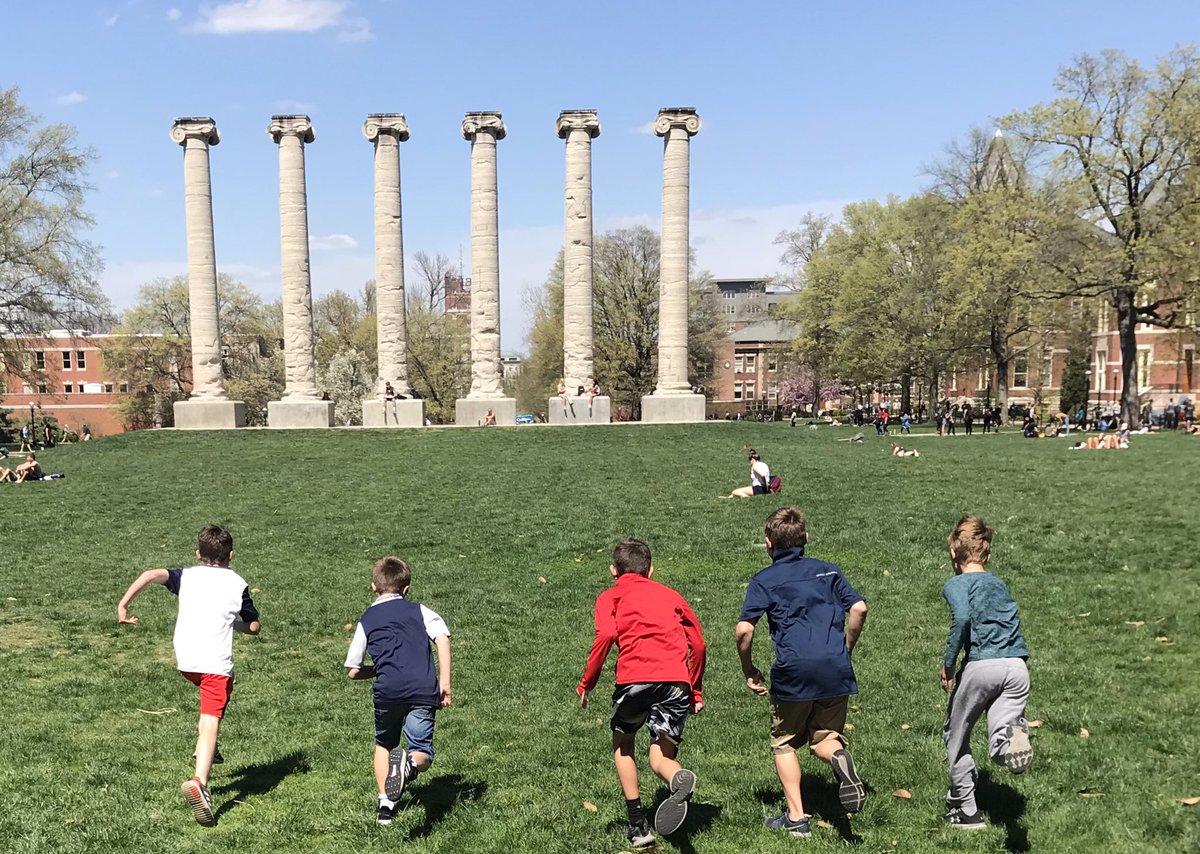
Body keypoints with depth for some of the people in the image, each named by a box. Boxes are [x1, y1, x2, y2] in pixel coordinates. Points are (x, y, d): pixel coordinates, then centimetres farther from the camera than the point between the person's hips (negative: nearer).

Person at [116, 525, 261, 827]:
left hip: (185, 660, 4)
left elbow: (151, 574, -7)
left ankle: (205, 747, 30)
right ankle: (199, 782, -30)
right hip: (216, 661, -4)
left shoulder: (187, 576, 13)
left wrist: (123, 604, -4)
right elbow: (254, 626, 11)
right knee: (211, 721, -11)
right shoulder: (237, 584, 9)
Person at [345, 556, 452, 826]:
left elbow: (352, 671, 17)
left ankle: (385, 804, 18)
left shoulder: (366, 621, 19)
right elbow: (442, 638, 0)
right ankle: (411, 763, -29)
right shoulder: (418, 610, 18)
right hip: (424, 690, -1)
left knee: (384, 745, 26)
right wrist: (444, 682, 1)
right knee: (423, 753, 5)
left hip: (388, 691, 1)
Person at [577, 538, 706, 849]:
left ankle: (638, 825, 18)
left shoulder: (610, 596, 17)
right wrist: (696, 692, 31)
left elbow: (605, 635, -4)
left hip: (635, 678, -2)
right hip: (677, 681, 2)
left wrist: (587, 683, 4)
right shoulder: (670, 594, 28)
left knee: (622, 745, 24)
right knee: (661, 758, 11)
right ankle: (680, 779, -24)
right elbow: (698, 643, 23)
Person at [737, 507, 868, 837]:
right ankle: (839, 755, -15)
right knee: (823, 739, 18)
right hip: (836, 669, 3)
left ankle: (795, 817, 12)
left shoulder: (764, 580, 3)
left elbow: (744, 629, -7)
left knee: (784, 743, 17)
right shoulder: (828, 570, 14)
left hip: (793, 673, -3)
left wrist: (749, 671, 7)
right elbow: (859, 608, 5)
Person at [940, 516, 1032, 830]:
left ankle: (964, 809, 22)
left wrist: (947, 664, -8)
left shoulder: (955, 584, 4)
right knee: (998, 750, 2)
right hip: (1017, 666, 5)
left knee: (955, 734, 17)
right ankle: (1013, 733, -34)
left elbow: (962, 617, -15)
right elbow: (1010, 623, 23)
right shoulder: (999, 584, 25)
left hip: (981, 666, -5)